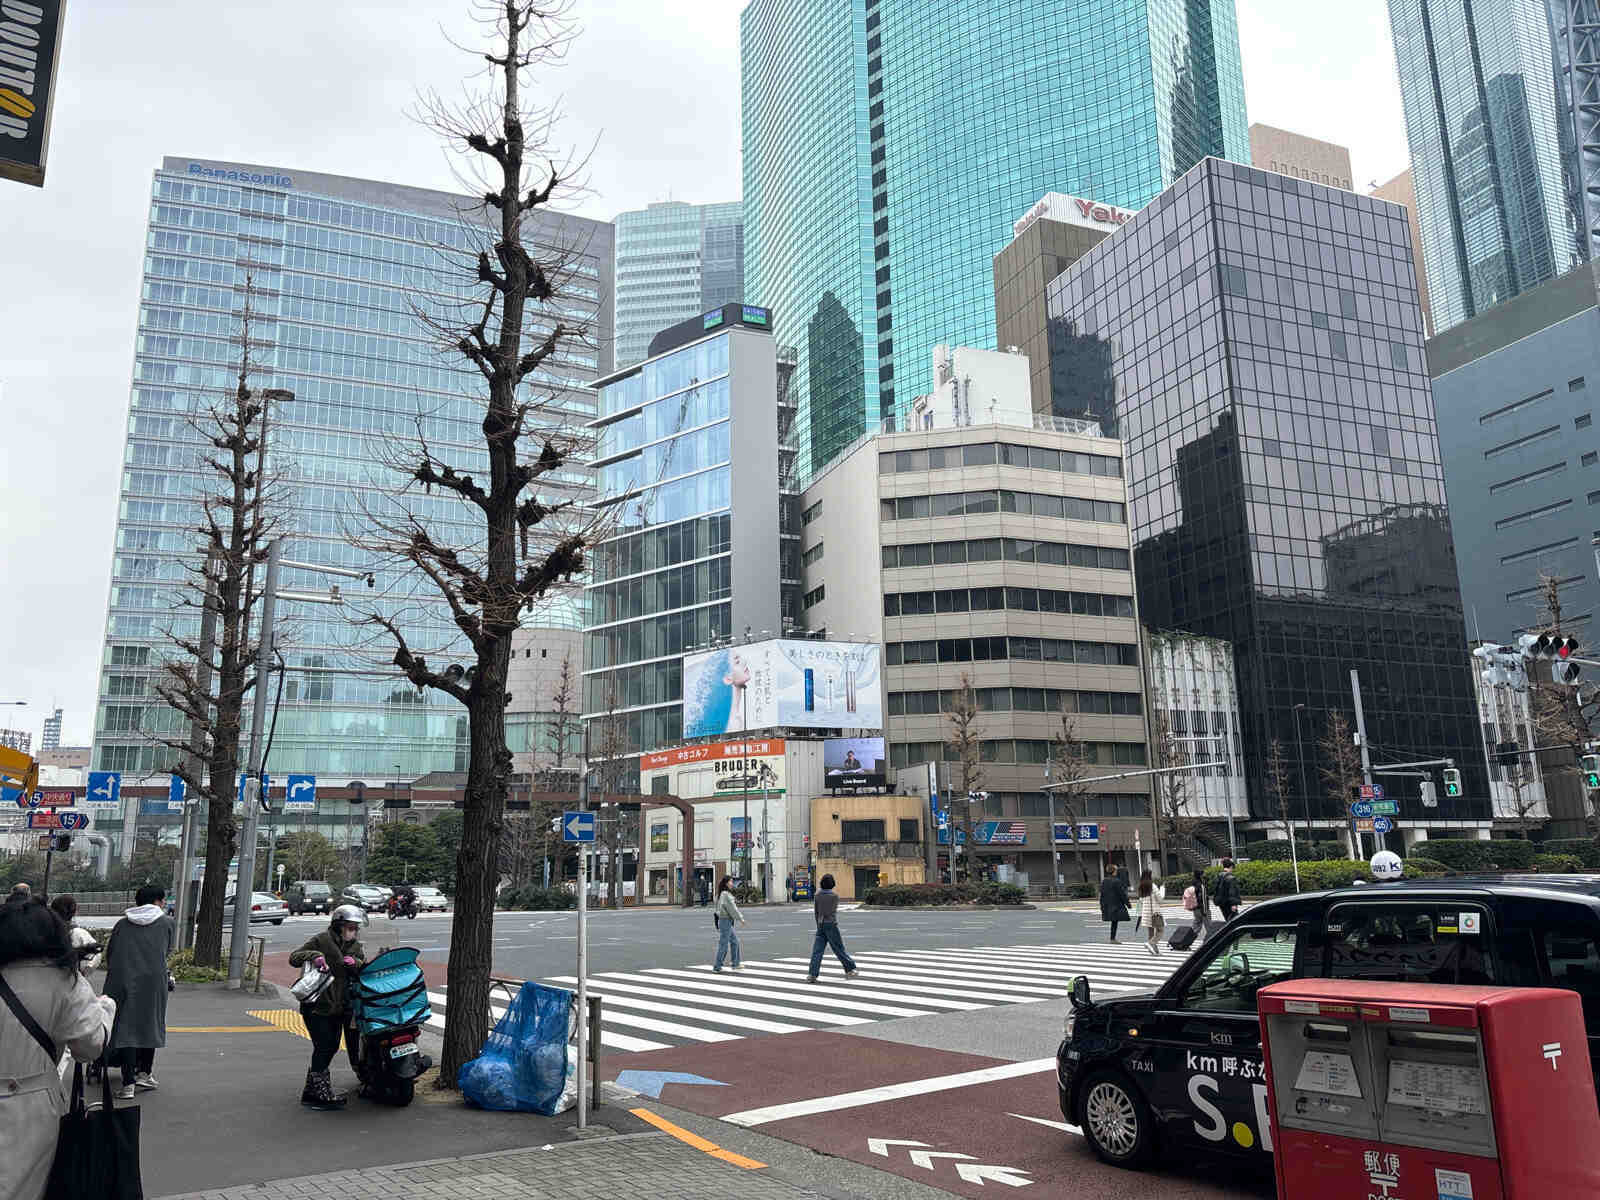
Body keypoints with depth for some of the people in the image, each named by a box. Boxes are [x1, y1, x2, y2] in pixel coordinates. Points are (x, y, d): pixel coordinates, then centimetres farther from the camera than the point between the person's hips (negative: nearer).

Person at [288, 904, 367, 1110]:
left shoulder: (356, 948, 12)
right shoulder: (322, 940, -6)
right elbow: (294, 957, -9)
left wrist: (356, 963, -16)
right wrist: (313, 956, -27)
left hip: (339, 1006, 7)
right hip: (316, 1005, -7)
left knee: (332, 1047, 12)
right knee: (324, 1047, -10)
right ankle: (317, 1093, 0)